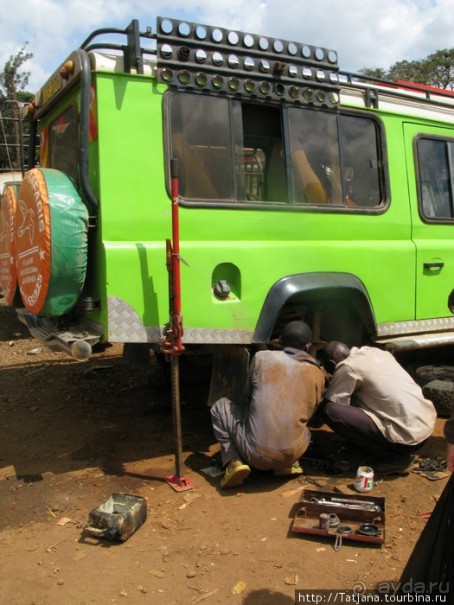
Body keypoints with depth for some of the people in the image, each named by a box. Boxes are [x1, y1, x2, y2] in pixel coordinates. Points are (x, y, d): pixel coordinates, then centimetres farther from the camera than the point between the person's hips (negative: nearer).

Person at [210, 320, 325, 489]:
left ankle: (234, 462, 3)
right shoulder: (317, 373, 7)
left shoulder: (262, 357, 2)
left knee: (221, 406, 21)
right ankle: (287, 465, 13)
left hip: (256, 452, -3)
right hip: (293, 454, 3)